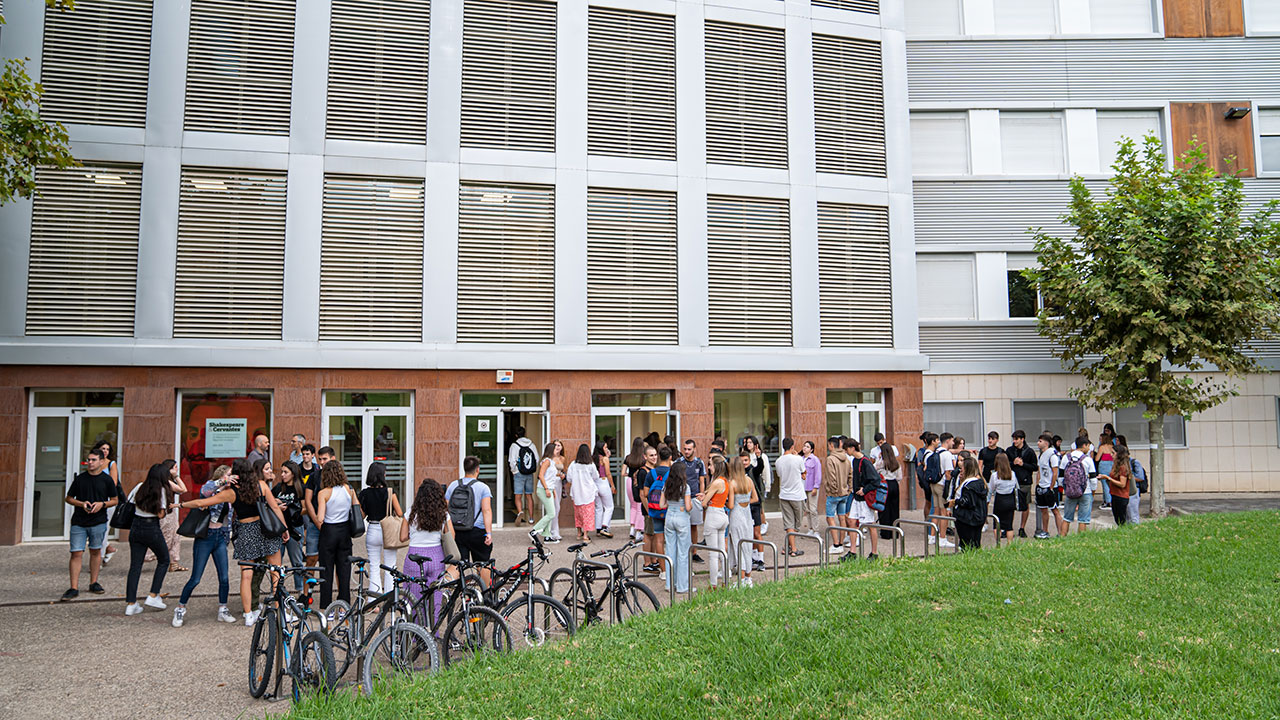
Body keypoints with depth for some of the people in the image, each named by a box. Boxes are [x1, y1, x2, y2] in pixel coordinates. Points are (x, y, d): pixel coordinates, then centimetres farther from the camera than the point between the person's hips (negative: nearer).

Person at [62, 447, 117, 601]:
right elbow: (68, 498, 9)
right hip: (78, 522, 0)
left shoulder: (107, 479, 1)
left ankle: (93, 583, 23)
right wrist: (82, 504, -10)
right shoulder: (80, 478, 2)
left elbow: (115, 500, 7)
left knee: (95, 551, 10)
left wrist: (102, 504, -11)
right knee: (76, 553, -4)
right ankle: (74, 588, 0)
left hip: (98, 522, 0)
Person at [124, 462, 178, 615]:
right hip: (152, 529, -5)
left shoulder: (140, 487, 4)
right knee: (163, 560, 15)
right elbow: (160, 514, -12)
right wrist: (169, 507, 7)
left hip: (136, 528, 5)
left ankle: (130, 604, 8)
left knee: (135, 566, 8)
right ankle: (153, 596, 11)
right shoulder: (162, 490, -10)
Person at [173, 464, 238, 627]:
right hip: (205, 536, -5)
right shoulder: (210, 487, -6)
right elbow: (204, 491, -32)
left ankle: (223, 610, 16)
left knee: (224, 578, 1)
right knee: (195, 579, -1)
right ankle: (180, 609, 18)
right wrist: (222, 482, -42)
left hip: (220, 537, 5)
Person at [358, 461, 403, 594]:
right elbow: (400, 514, -9)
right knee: (390, 567, 10)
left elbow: (361, 515, 3)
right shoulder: (390, 492, -13)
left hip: (372, 532, 2)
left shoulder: (364, 494, -4)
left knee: (374, 567, 11)